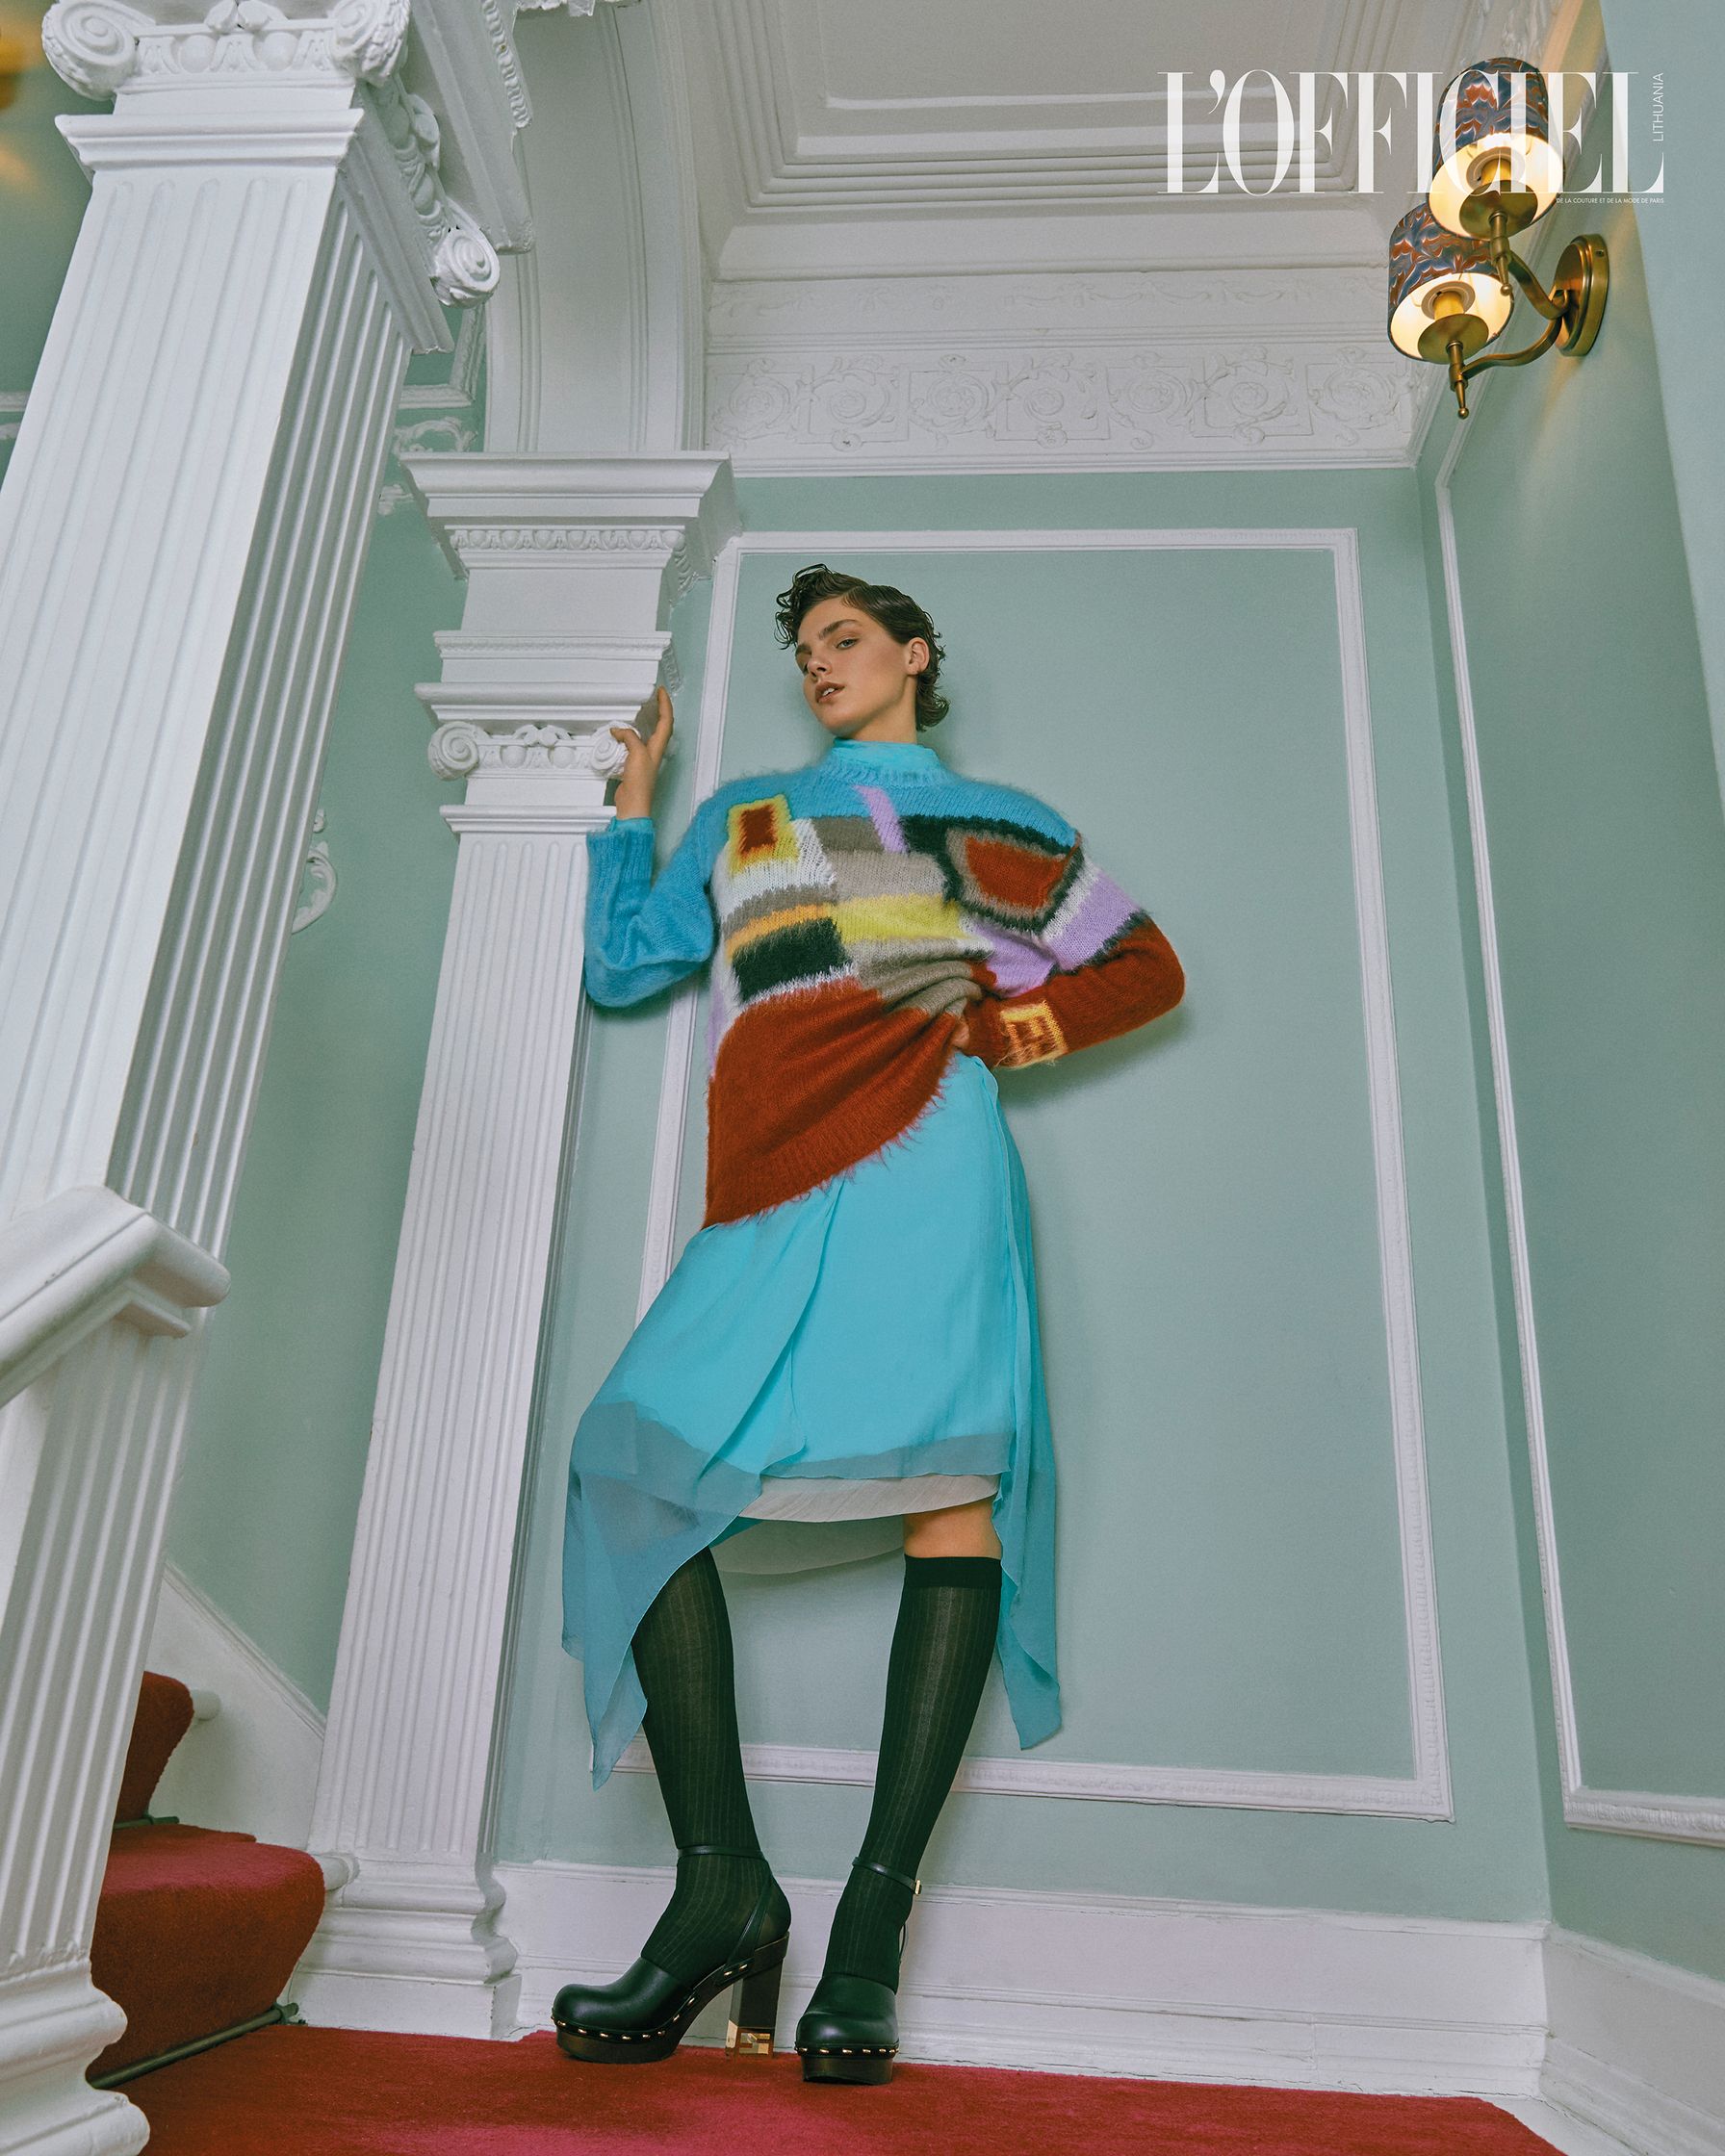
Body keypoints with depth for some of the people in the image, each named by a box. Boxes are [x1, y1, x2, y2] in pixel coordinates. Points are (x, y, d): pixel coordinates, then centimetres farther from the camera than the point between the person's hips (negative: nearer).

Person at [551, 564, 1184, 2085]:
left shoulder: (1001, 822, 24)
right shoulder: (737, 821, 32)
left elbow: (1149, 967, 23)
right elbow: (620, 967, 26)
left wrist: (1012, 1026, 7)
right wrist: (632, 799, 27)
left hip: (923, 1145, -3)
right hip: (775, 1187, 4)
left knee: (953, 1471, -20)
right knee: (632, 1460, -15)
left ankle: (875, 1919, -14)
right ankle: (723, 1885, -13)